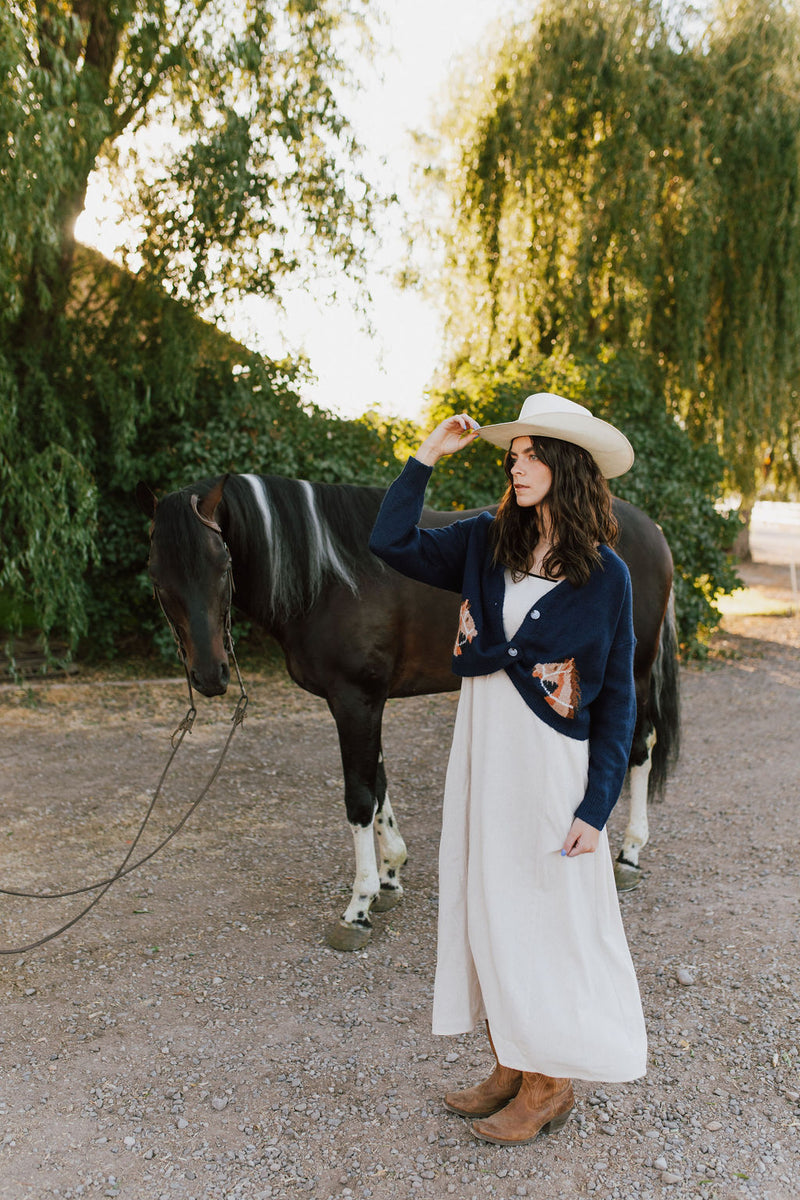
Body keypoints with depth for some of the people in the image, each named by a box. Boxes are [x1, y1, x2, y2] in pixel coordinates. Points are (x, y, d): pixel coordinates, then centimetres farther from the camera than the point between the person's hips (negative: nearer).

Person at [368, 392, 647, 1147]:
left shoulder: (604, 574, -7)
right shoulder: (486, 542, 3)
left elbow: (617, 696, -5)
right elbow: (390, 545, 2)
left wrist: (596, 803, -10)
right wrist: (428, 456, -1)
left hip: (549, 759, -5)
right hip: (481, 747, 5)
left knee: (543, 918, 7)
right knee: (484, 908, 14)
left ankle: (550, 1086, 29)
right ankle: (510, 1069, 34)